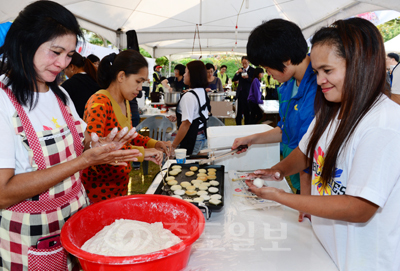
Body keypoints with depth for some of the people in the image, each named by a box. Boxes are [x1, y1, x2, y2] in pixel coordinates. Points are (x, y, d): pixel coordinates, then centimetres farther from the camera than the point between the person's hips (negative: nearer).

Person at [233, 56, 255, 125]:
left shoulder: (252, 70, -2)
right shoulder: (240, 70, 14)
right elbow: (234, 79, 8)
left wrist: (247, 77, -23)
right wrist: (237, 73, -9)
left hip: (247, 94, -5)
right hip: (240, 93, 5)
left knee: (247, 112, 0)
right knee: (238, 112, 7)